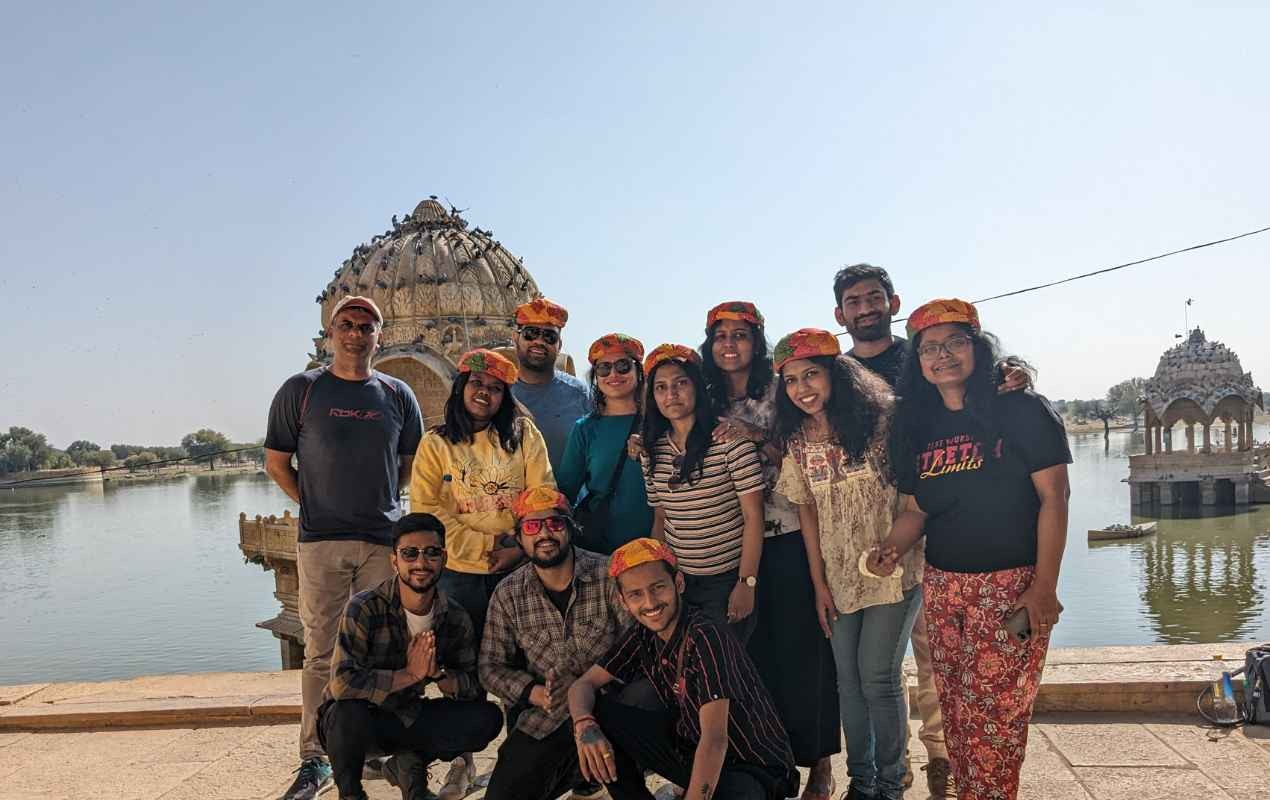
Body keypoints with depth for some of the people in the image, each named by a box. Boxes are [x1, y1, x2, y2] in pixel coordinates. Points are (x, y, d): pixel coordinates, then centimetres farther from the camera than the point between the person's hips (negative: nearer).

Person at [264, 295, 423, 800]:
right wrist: (315, 507, 2)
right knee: (321, 651, 3)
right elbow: (276, 462, 6)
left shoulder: (397, 395, 8)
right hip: (321, 540, -2)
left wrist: (378, 502, 9)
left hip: (384, 539, 2)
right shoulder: (301, 390, 3)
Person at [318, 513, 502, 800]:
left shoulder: (455, 618, -7)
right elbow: (343, 682, -32)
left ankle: (409, 765, 6)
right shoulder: (365, 608, -21)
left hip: (407, 718, 3)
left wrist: (437, 672, -25)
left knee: (488, 718, -15)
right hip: (357, 721, -3)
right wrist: (410, 674, -28)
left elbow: (474, 688, -7)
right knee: (349, 711, -38)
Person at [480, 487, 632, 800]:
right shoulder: (507, 595, -1)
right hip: (545, 720, 2)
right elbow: (492, 667, 4)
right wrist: (536, 694, -15)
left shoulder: (608, 575, -10)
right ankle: (579, 771, 21)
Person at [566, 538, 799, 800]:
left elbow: (715, 739, -33)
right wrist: (585, 726, -24)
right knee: (598, 713, -9)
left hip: (754, 764, -6)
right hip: (688, 747, 6)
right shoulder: (642, 636, -5)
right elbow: (583, 685, -2)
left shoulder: (705, 637, -27)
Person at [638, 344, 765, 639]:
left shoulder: (729, 438, -12)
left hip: (727, 579, -4)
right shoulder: (651, 450, 3)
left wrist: (747, 582, -14)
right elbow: (660, 519, 11)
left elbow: (753, 516, -12)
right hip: (676, 579, 5)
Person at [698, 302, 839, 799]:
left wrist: (759, 438, -19)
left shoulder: (779, 393, -3)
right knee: (752, 650, 10)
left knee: (800, 648, 1)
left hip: (788, 539, -4)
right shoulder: (708, 402, 9)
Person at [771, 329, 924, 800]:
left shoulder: (878, 420, -10)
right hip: (839, 578, 4)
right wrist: (819, 584, 2)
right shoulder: (798, 441, 2)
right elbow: (807, 511, 4)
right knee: (848, 680, 11)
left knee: (878, 677, -3)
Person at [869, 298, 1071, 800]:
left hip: (1011, 585, -5)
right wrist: (892, 549, -8)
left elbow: (1053, 498, -9)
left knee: (994, 709, -5)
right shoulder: (918, 427, 10)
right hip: (942, 587, 5)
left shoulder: (1022, 411, -6)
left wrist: (1044, 587, -14)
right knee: (955, 708, 10)